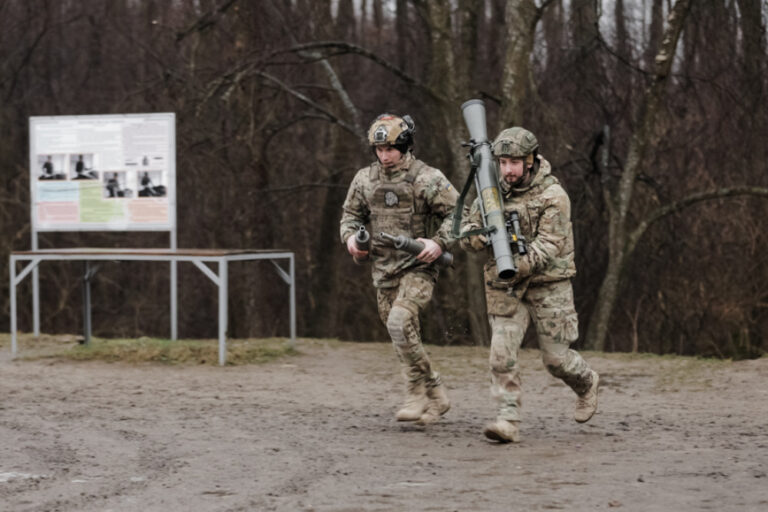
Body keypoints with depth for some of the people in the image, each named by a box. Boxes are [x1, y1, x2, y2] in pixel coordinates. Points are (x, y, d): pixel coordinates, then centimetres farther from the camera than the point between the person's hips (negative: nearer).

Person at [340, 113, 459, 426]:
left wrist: (439, 243, -21)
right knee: (404, 340, 9)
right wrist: (350, 236, -3)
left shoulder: (427, 179, -8)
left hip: (418, 268, -6)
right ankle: (435, 396, 22)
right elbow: (351, 214, 18)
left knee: (400, 322, -26)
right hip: (383, 271, 6)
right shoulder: (365, 179, 7)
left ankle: (417, 393, -16)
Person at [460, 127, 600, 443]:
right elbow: (466, 233, 4)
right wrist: (481, 236, -20)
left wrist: (518, 266, -34)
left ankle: (587, 384, 35)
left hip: (547, 284, -4)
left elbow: (549, 245, -19)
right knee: (502, 353, -11)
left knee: (555, 357, 3)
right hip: (505, 289, 4)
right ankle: (508, 421, -11)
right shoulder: (492, 192, 3)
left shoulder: (552, 196, -12)